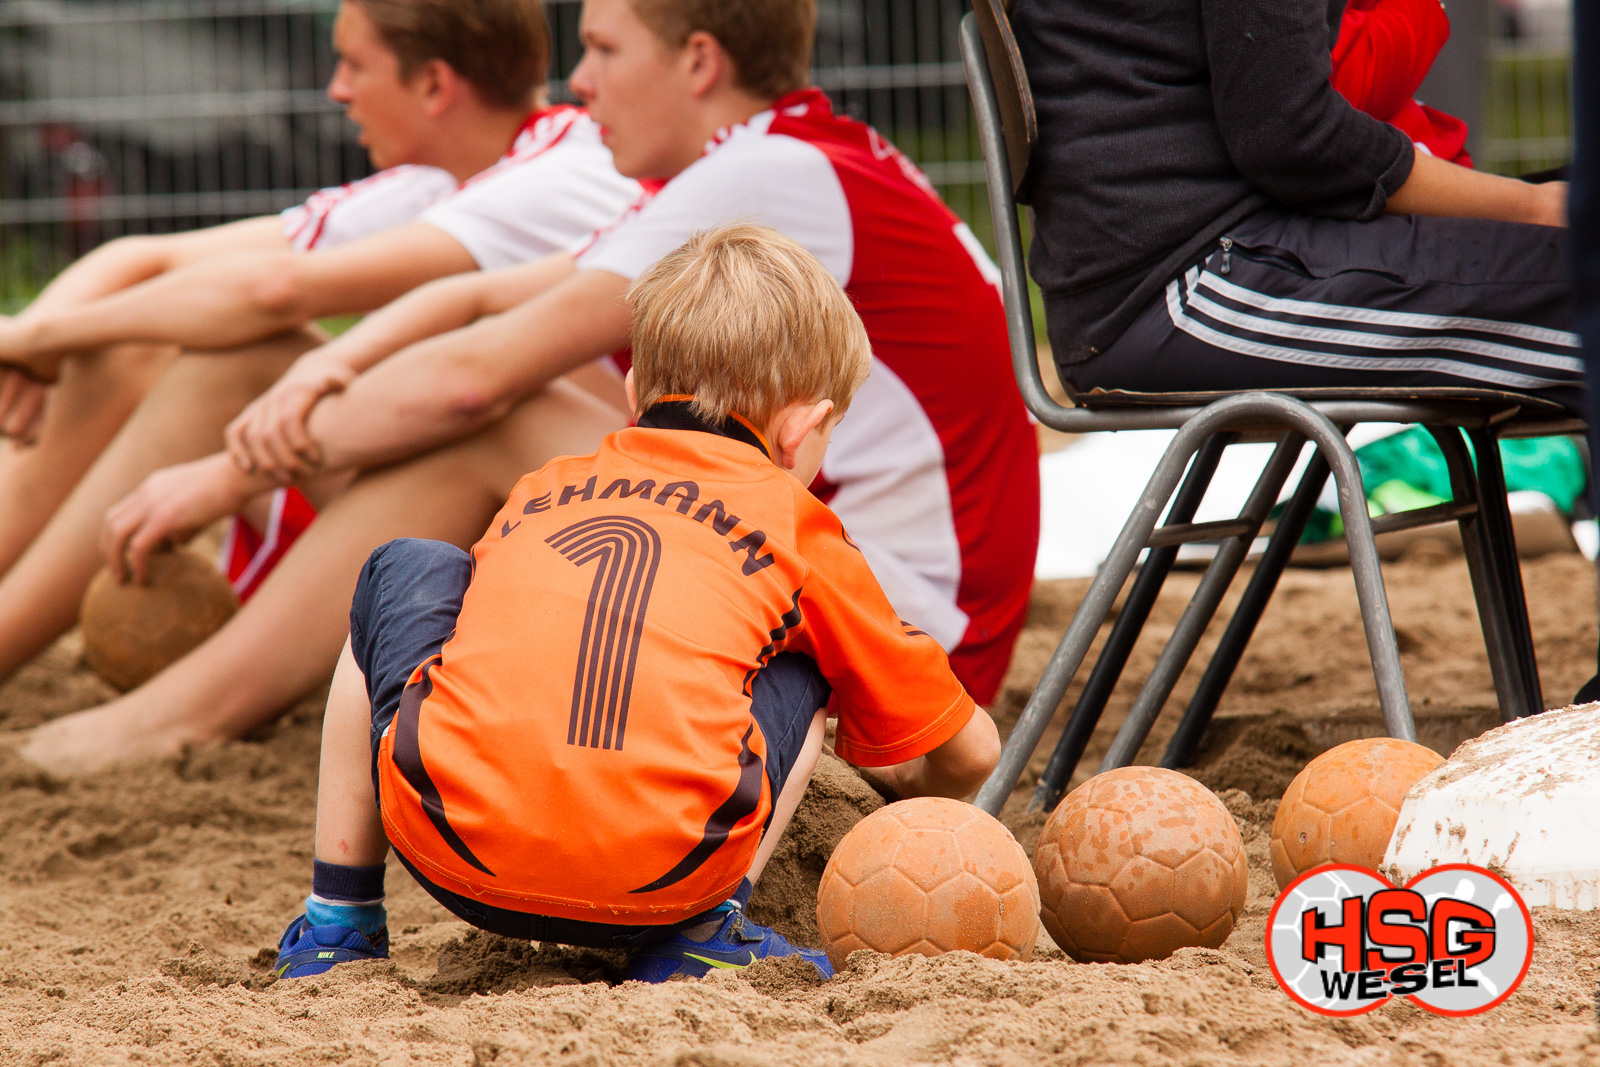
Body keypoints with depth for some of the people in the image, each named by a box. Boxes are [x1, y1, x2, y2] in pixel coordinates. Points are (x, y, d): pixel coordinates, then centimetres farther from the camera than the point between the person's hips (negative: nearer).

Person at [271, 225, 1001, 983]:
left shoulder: (540, 491, 30)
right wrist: (913, 789, 55)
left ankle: (336, 924, 29)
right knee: (801, 672, 28)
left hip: (450, 853, 2)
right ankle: (703, 930, 10)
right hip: (661, 878, -2)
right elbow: (969, 751, 31)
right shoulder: (799, 527, 22)